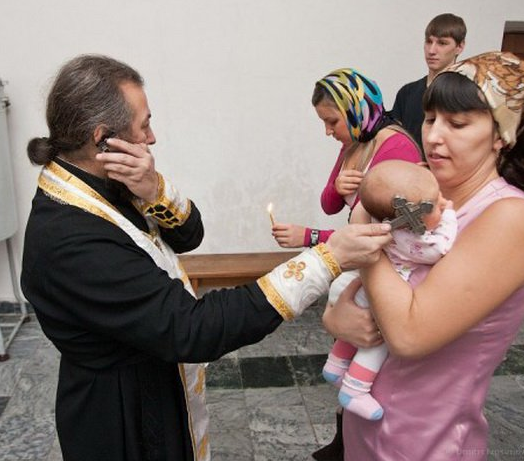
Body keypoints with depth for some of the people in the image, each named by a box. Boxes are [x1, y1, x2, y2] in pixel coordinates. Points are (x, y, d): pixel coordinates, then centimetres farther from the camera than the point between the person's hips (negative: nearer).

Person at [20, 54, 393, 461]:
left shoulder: (94, 185, -7)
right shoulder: (68, 240, -34)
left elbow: (189, 235, -2)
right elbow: (192, 330, -36)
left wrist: (154, 190, -25)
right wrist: (328, 259, -36)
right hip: (125, 421, -8)